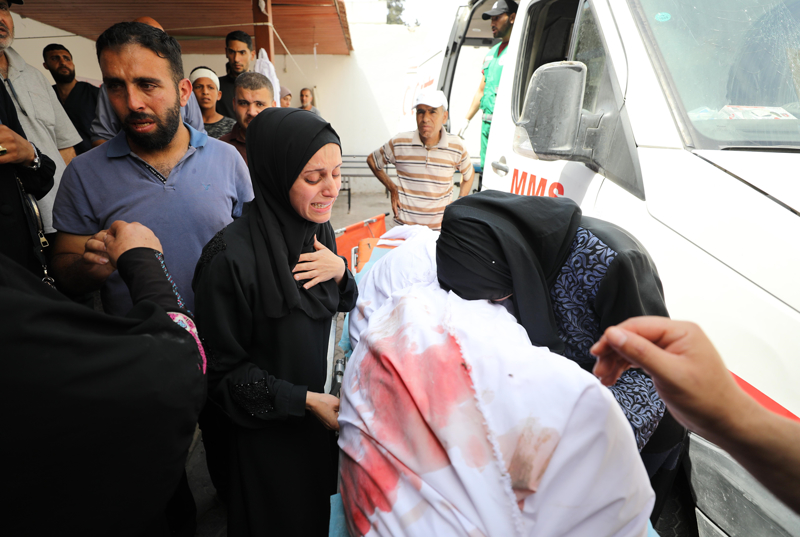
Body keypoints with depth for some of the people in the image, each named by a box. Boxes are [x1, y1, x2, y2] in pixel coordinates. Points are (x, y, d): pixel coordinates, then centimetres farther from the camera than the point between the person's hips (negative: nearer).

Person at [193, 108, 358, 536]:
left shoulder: (318, 229, -7)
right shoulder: (231, 256, -29)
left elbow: (343, 304, 6)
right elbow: (223, 368, -20)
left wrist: (340, 272, -15)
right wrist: (304, 400, -22)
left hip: (318, 410, 6)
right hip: (264, 429, -6)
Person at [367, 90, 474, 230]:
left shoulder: (457, 147, -5)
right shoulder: (399, 143, -7)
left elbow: (469, 175, 15)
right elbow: (372, 160, 11)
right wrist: (392, 189, 5)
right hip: (405, 224, 0)